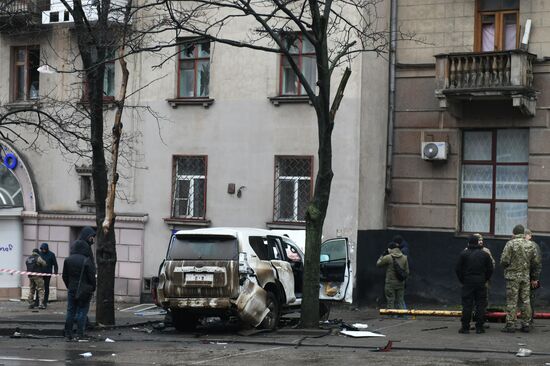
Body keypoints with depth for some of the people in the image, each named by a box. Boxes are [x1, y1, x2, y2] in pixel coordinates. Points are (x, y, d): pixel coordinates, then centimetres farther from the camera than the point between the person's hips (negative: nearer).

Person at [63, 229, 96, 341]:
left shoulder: (67, 260, 2)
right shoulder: (86, 261, -13)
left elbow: (65, 276, 9)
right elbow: (91, 277, -10)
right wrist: (93, 288, 3)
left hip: (72, 289, 4)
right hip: (84, 290, -4)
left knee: (70, 311, 9)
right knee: (82, 311, 1)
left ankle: (68, 334, 10)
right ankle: (80, 334, -1)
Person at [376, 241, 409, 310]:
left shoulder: (387, 258, -12)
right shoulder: (404, 258, 0)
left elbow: (378, 264, 3)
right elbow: (407, 271, 5)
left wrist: (383, 255, 11)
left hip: (390, 284, -4)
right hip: (401, 283, 4)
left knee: (390, 303, 2)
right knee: (400, 302, 10)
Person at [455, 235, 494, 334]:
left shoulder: (464, 254, -1)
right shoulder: (485, 254, 4)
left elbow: (458, 269, -1)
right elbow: (490, 269, 5)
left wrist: (462, 280, 9)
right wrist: (485, 280, 14)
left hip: (467, 282, -1)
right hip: (481, 283, 1)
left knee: (467, 305, 1)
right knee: (480, 305, 5)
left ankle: (465, 327, 0)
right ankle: (479, 327, 4)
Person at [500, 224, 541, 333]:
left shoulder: (510, 244, -10)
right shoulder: (530, 245, 4)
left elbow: (504, 261, -13)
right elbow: (536, 261, 7)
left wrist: (506, 267, 9)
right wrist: (530, 270, 21)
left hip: (513, 276, -4)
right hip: (526, 276, 4)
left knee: (512, 301, -2)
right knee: (525, 300, 10)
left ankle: (510, 325, -3)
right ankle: (526, 324, 12)